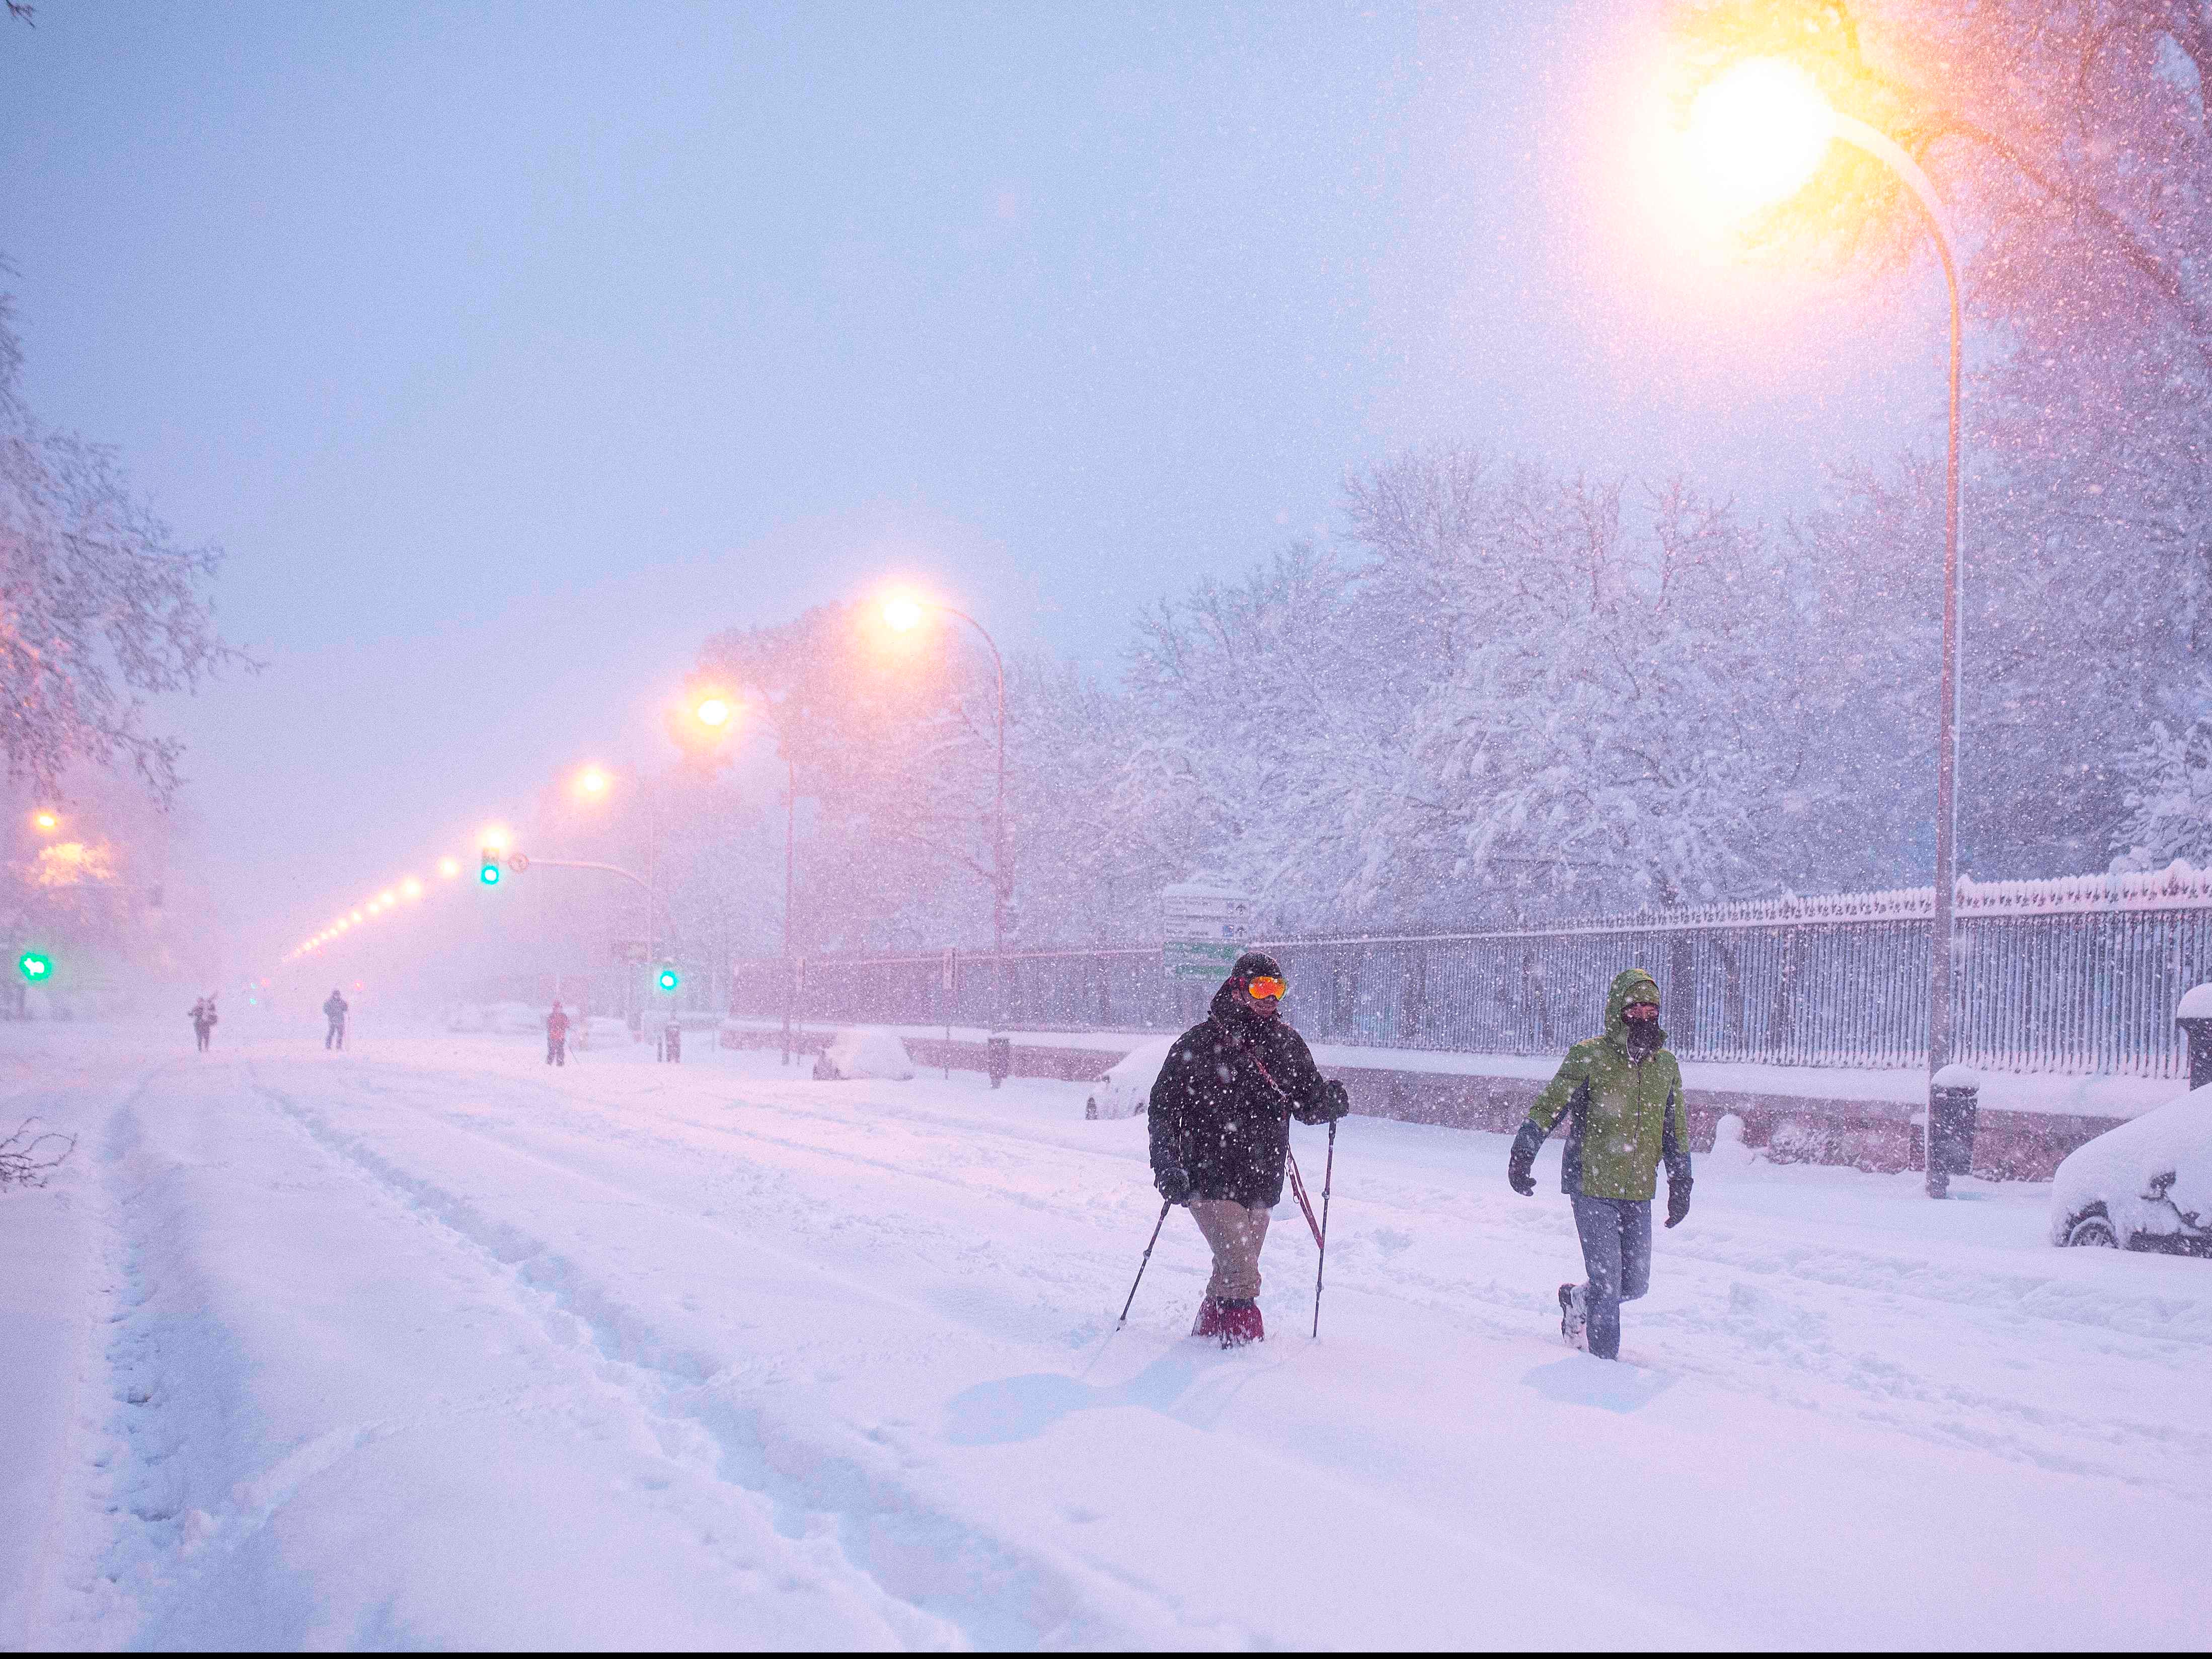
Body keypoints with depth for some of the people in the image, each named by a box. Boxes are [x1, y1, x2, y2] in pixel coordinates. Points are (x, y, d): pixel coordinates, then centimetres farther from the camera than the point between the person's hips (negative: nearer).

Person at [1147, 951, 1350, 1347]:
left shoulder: (1288, 1044, 6)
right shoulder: (1199, 1044, -7)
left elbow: (1307, 1104, 13)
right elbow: (1164, 1106, -3)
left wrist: (1332, 1101, -11)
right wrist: (1167, 1166, -14)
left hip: (1261, 1184, 5)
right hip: (1209, 1180, -5)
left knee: (1232, 1271, 15)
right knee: (1242, 1275, -15)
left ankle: (1207, 1332, 34)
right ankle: (1244, 1339, -1)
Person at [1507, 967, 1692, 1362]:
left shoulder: (1666, 1065, 10)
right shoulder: (1590, 1056, -6)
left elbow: (1675, 1128, 18)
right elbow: (1549, 1105, -7)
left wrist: (1681, 1183, 16)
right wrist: (1522, 1154, -15)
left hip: (1638, 1193, 5)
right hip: (1592, 1186, -5)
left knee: (1635, 1284, 9)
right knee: (1607, 1281, -7)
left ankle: (1576, 1301, 37)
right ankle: (1604, 1359, 9)